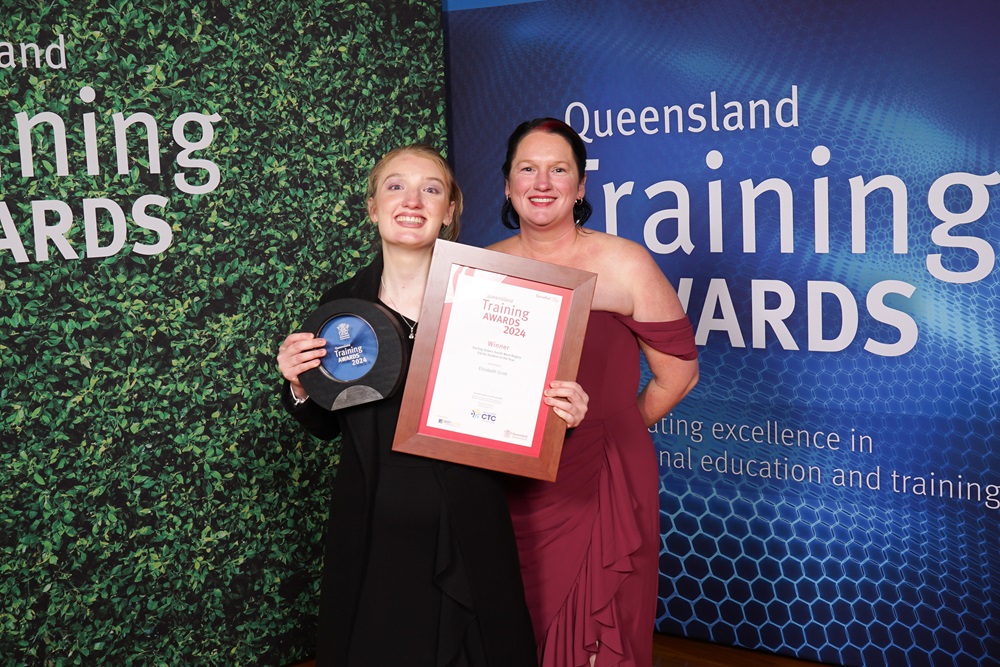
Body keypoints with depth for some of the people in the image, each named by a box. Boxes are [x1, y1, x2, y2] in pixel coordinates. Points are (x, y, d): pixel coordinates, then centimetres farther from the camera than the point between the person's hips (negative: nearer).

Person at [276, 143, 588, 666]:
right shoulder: (342, 303, -2)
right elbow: (327, 425, 8)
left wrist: (560, 412, -19)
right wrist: (298, 386, -11)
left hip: (465, 532, -1)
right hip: (372, 534, 2)